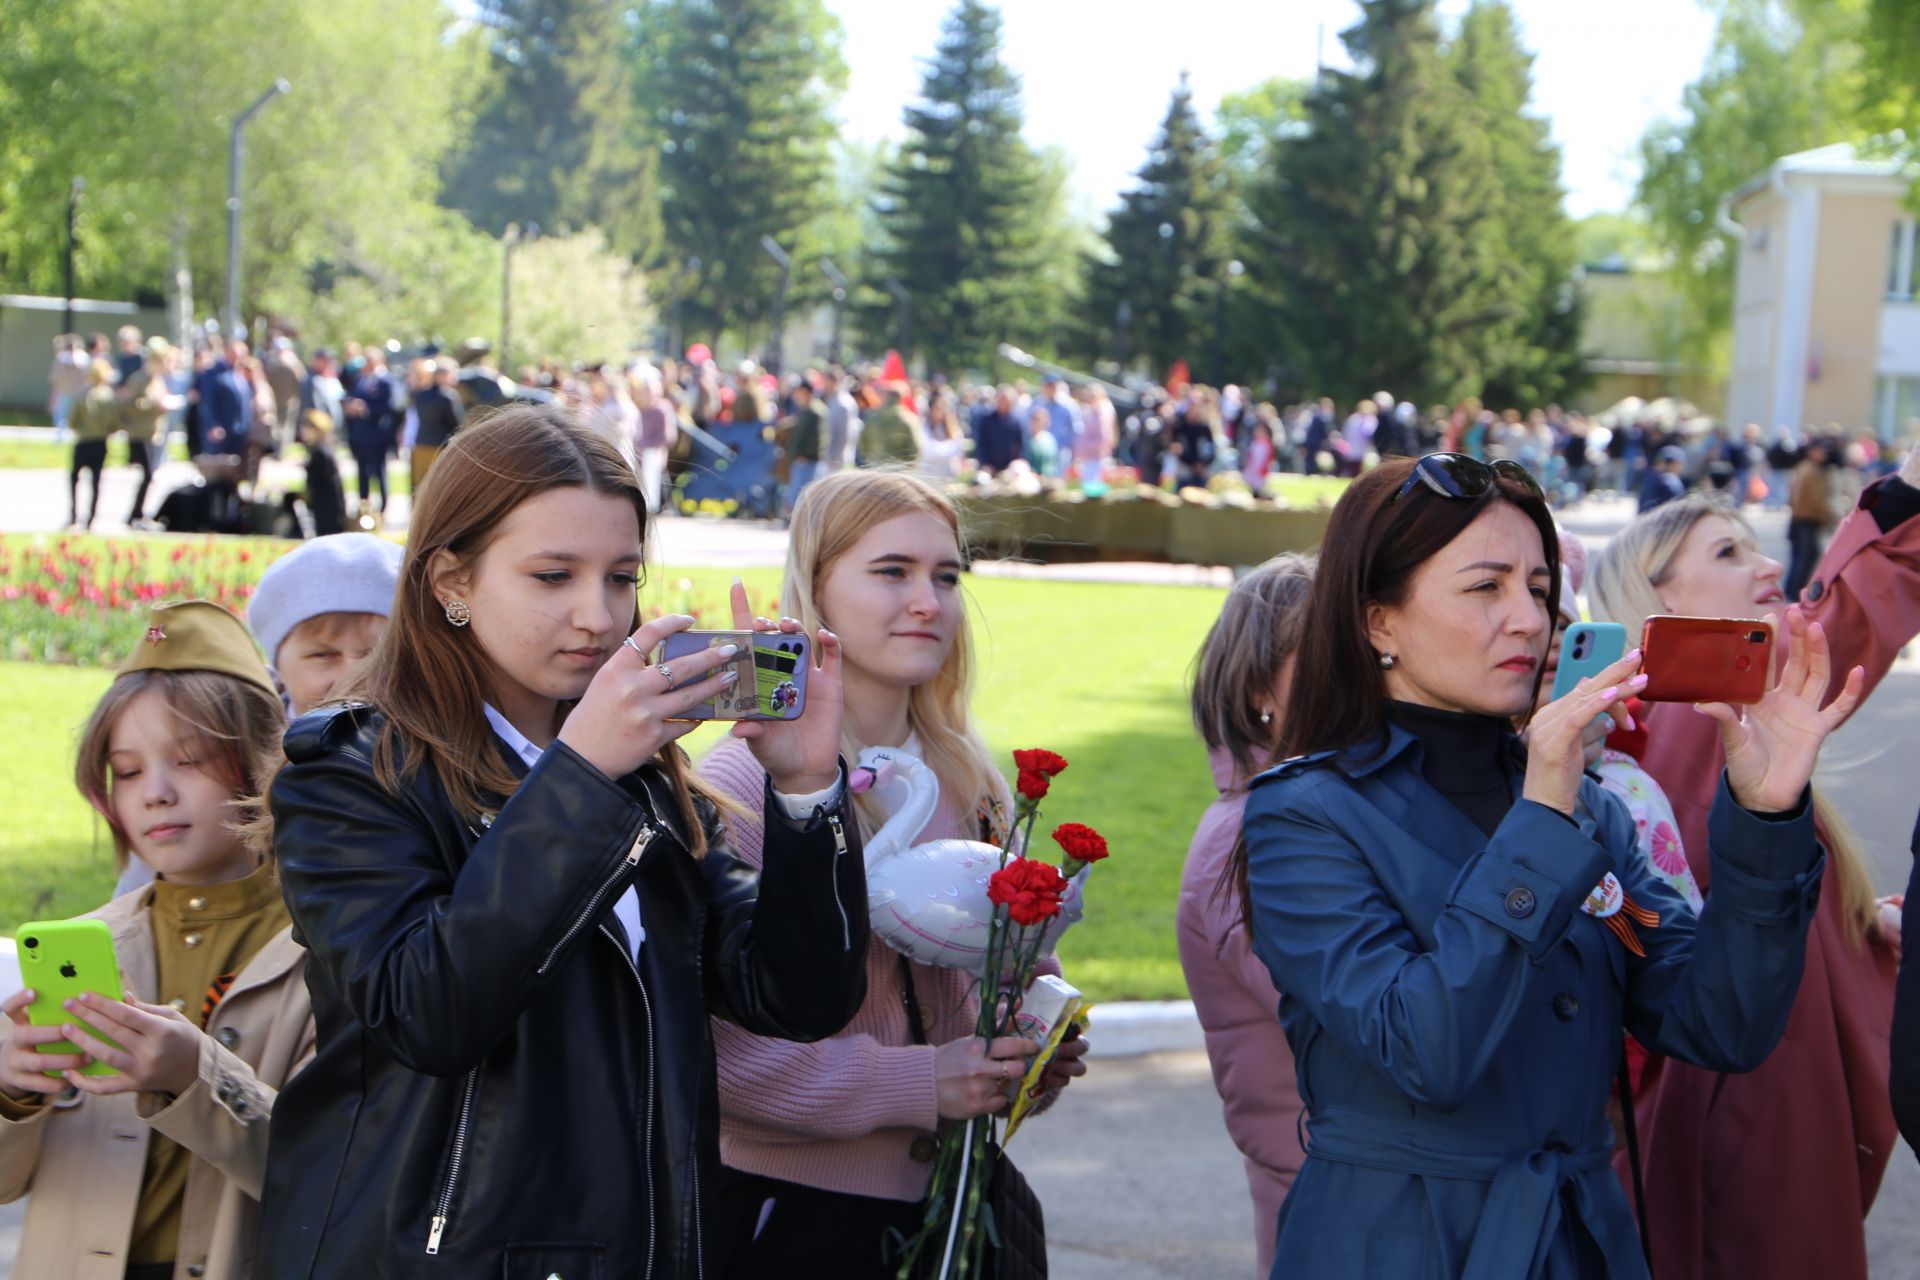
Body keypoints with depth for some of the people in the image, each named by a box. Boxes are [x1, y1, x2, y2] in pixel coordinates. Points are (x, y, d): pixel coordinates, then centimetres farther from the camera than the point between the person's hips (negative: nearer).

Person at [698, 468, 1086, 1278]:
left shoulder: (972, 785, 8)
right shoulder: (740, 785, -14)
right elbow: (716, 1039, -20)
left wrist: (1041, 1048, -1)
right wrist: (915, 1084, -21)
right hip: (789, 1209, -6)